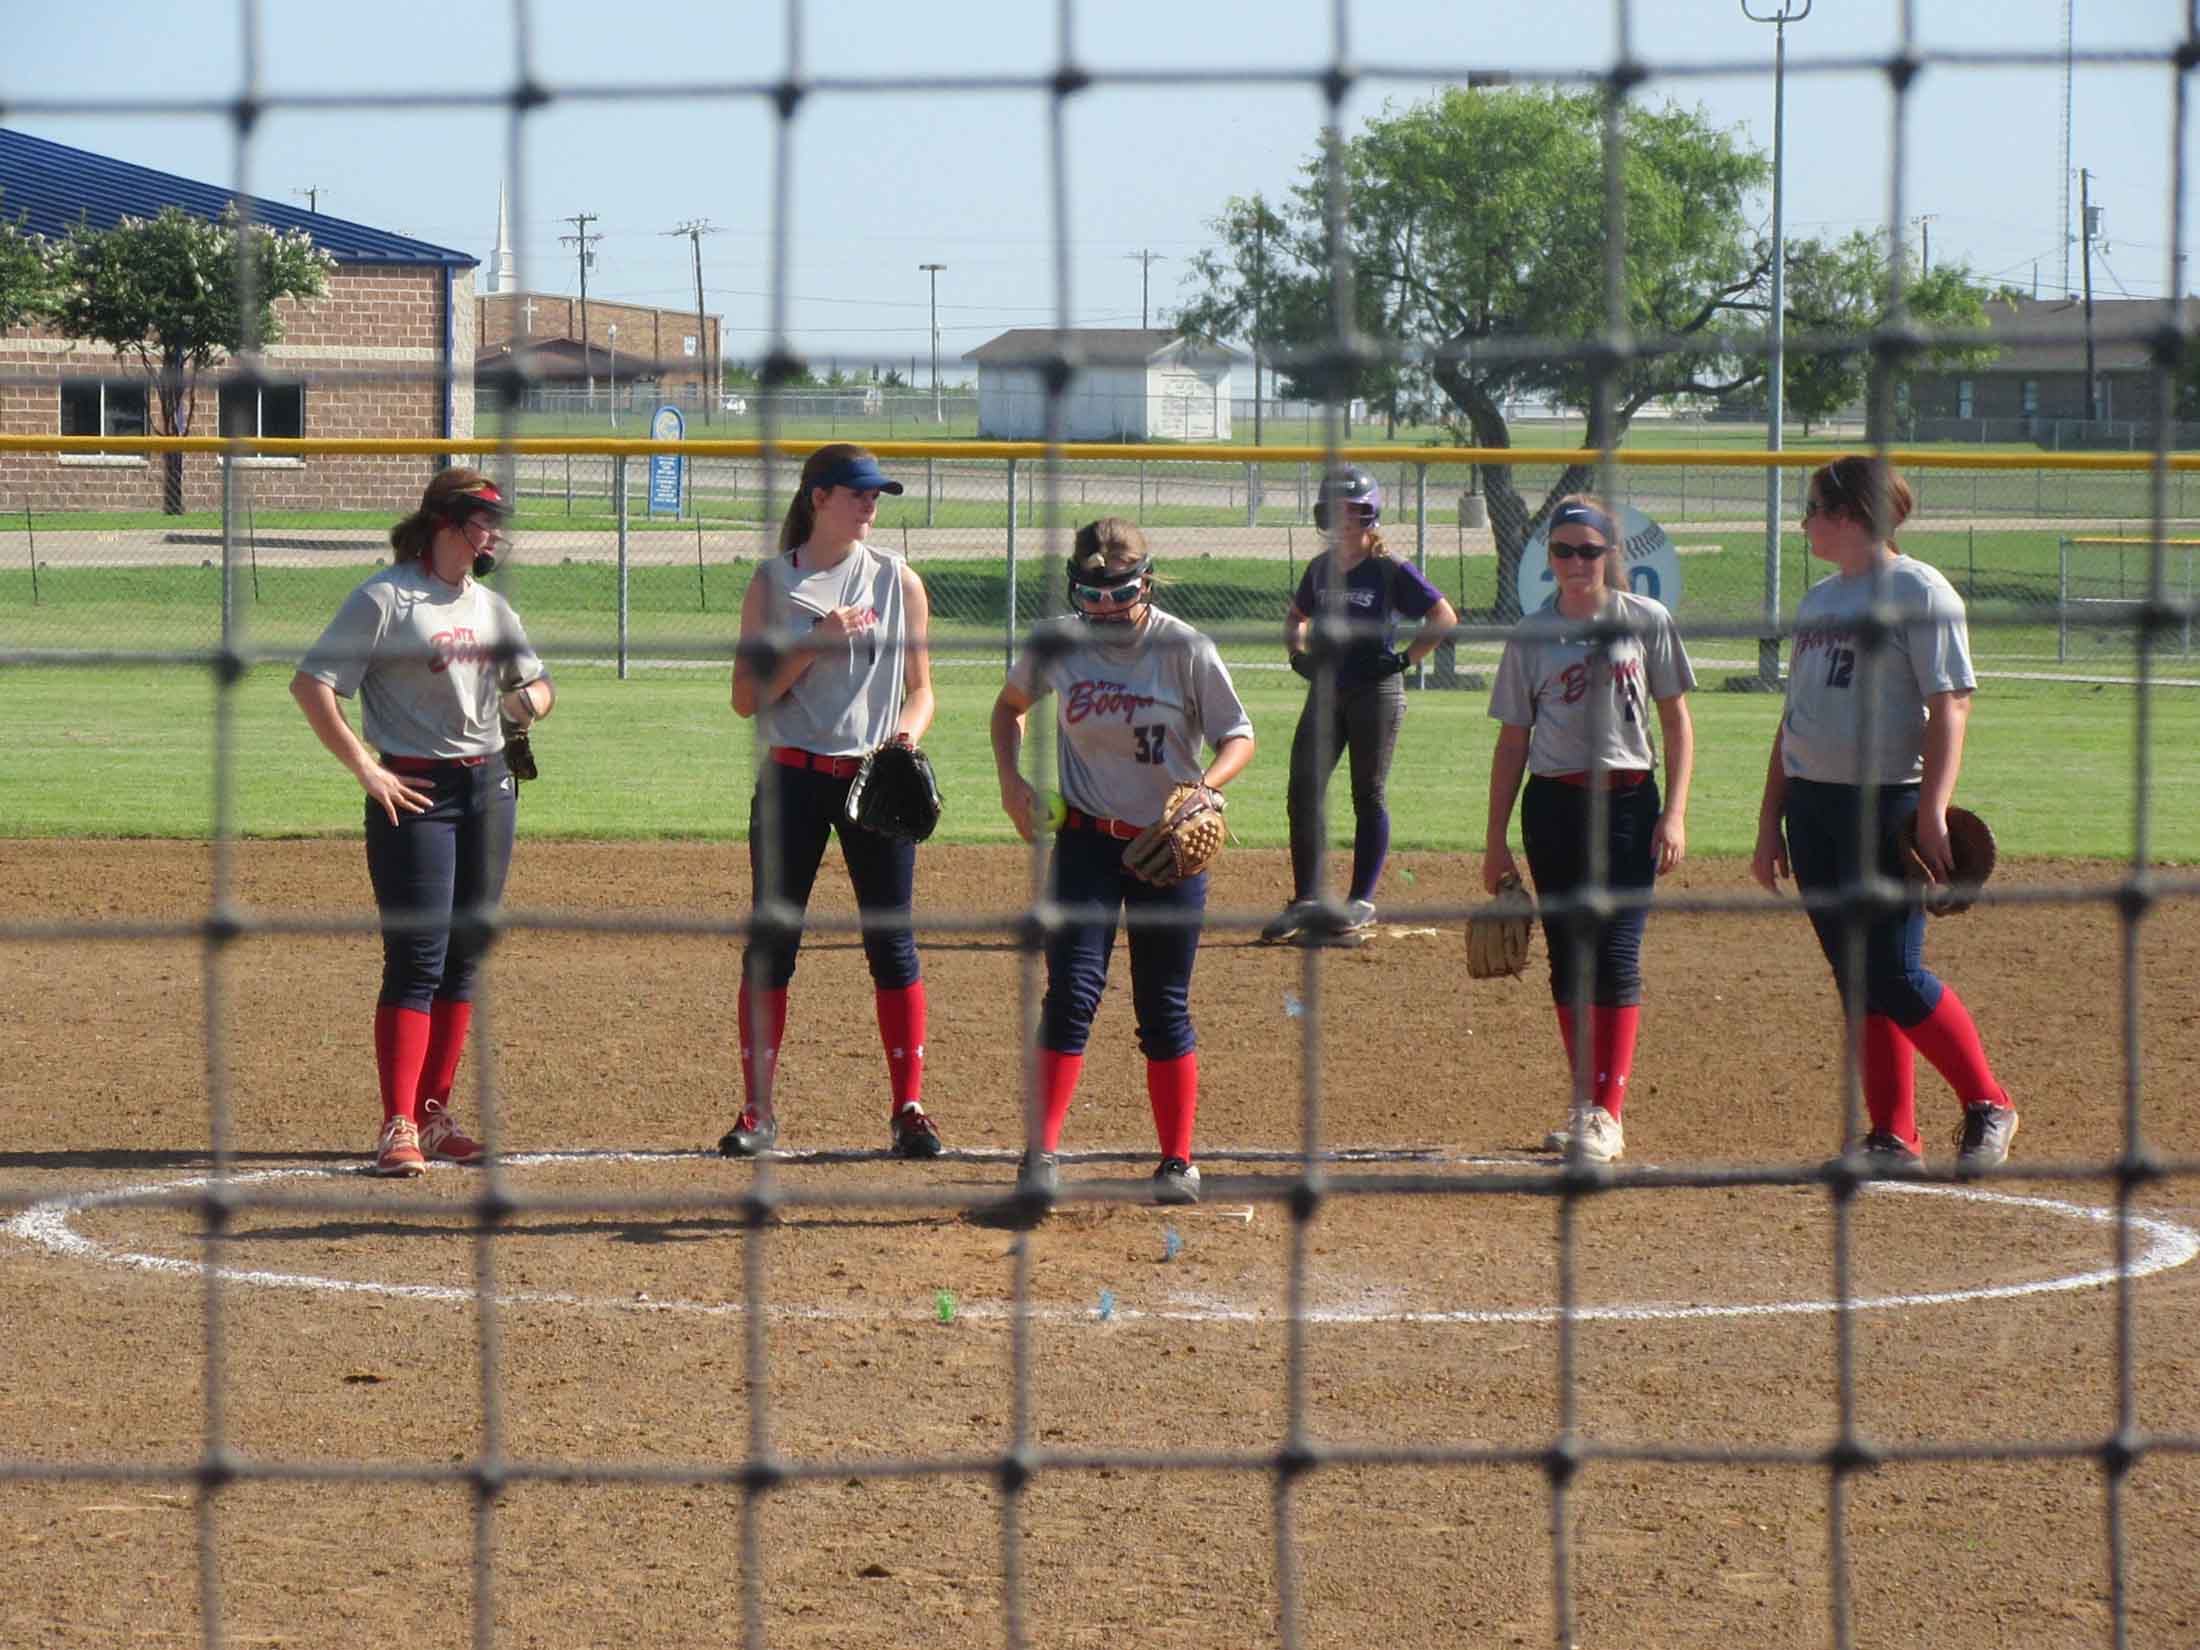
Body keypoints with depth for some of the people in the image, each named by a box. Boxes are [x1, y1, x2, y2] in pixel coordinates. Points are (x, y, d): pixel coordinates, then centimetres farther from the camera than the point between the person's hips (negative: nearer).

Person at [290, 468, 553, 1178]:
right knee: (416, 961, -10)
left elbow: (536, 683, 24)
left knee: (465, 958, 9)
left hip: (491, 785, 7)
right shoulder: (385, 599, -8)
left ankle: (435, 1116, 18)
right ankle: (398, 1128, -9)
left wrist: (531, 699, -1)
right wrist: (365, 769, -16)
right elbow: (311, 684, -12)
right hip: (416, 792, -7)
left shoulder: (489, 605, 14)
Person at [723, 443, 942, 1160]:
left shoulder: (897, 581, 6)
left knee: (892, 942, -1)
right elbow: (747, 697, -2)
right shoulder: (773, 584, 3)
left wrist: (908, 731, -11)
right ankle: (758, 1110, 8)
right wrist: (817, 643, -13)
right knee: (771, 940, 1)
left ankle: (909, 1108, 4)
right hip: (792, 778, 0)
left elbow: (920, 687, 10)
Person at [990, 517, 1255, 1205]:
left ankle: (1178, 1164, 16)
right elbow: (1009, 705, 16)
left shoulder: (1185, 650, -10)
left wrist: (1202, 786, -24)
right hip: (1086, 840, 1)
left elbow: (1238, 737, -4)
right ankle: (1041, 1157, -10)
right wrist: (1011, 781, 1)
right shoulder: (1056, 644, -3)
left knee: (1165, 1010, 5)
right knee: (1071, 993, -10)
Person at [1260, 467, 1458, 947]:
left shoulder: (1392, 572, -8)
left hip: (1376, 692, -6)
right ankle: (1306, 901, 7)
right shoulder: (1320, 569, 9)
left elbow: (1444, 619, -7)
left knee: (1368, 797, 1)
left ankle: (1362, 902, 9)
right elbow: (1297, 617, 26)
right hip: (1325, 691, 6)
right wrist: (1297, 651, 8)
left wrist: (1405, 659, -12)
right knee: (1302, 794, 0)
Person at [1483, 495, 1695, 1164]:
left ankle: (1608, 1115, -9)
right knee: (1568, 958, 6)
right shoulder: (1531, 636, 5)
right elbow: (1513, 740, 8)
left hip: (1628, 804, -3)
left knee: (1617, 956, -10)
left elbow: (1676, 721, 3)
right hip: (1553, 805, 3)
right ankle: (1586, 1104, 17)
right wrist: (1495, 839, 6)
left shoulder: (1646, 623, 0)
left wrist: (1674, 813, -6)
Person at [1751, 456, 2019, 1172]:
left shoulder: (1918, 592, -7)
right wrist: (1771, 821, 16)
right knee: (1856, 981, 5)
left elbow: (1949, 708, -14)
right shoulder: (1818, 600, 16)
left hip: (1888, 805, -8)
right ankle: (1893, 1138, 8)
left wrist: (1932, 812, -22)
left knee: (1894, 977, -10)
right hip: (1812, 804, 8)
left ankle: (1988, 1106, 6)